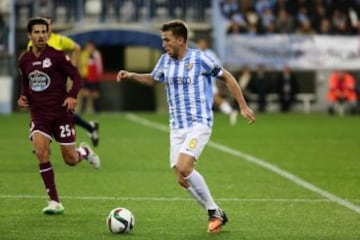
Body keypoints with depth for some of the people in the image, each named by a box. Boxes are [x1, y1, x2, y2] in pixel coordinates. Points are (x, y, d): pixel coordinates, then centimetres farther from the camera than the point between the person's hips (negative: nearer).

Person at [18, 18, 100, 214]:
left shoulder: (56, 56, -9)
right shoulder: (24, 60, 4)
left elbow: (76, 76, -6)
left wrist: (72, 96, -22)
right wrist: (23, 96, 1)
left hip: (61, 112, -3)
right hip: (39, 114, 3)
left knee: (71, 160, 1)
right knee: (41, 152, -19)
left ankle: (84, 151, 42)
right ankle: (54, 202, -12)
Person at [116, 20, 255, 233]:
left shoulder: (199, 58, -10)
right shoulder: (165, 61, 8)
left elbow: (227, 77, -2)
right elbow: (153, 79, 28)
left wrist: (243, 107, -3)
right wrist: (132, 75, 11)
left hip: (199, 124, -7)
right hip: (177, 127, 7)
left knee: (183, 168, -23)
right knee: (182, 176, -3)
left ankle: (214, 212, -8)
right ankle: (215, 213, 12)